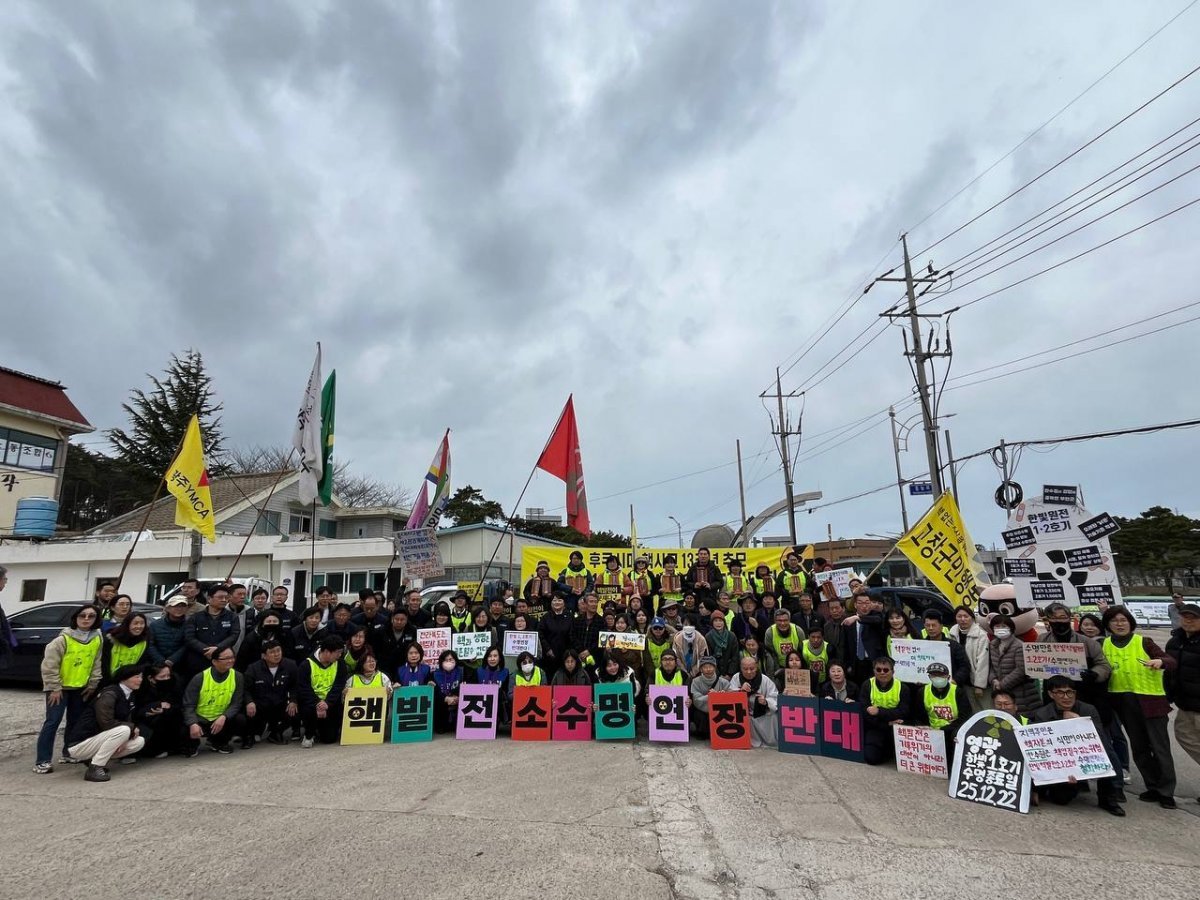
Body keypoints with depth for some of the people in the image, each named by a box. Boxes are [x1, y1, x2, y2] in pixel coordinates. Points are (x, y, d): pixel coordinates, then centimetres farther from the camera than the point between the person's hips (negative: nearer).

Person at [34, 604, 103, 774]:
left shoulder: (98, 639, -2)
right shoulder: (63, 639, -17)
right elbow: (49, 665, -14)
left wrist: (92, 685, 3)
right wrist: (54, 688, -14)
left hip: (81, 687, 5)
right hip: (60, 687, -5)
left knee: (76, 721, 12)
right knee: (53, 721, -8)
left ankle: (69, 753, 25)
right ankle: (43, 760, 0)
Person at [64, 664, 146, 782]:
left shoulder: (128, 696, 7)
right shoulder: (109, 694, -19)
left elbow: (127, 721, 7)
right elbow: (106, 723, -27)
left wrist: (123, 741, -12)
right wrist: (132, 728, -17)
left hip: (96, 740, 8)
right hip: (79, 744, -8)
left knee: (139, 741, -2)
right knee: (123, 730, -29)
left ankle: (92, 758, 7)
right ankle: (94, 768, -16)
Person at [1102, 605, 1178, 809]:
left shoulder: (1143, 642, -5)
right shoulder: (1104, 645, 4)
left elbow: (1172, 662, -14)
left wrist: (1161, 662, -33)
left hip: (1150, 700, -3)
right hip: (1124, 702, 3)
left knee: (1159, 746, 1)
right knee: (1139, 747, 12)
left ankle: (1166, 792, 12)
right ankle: (1153, 787, 25)